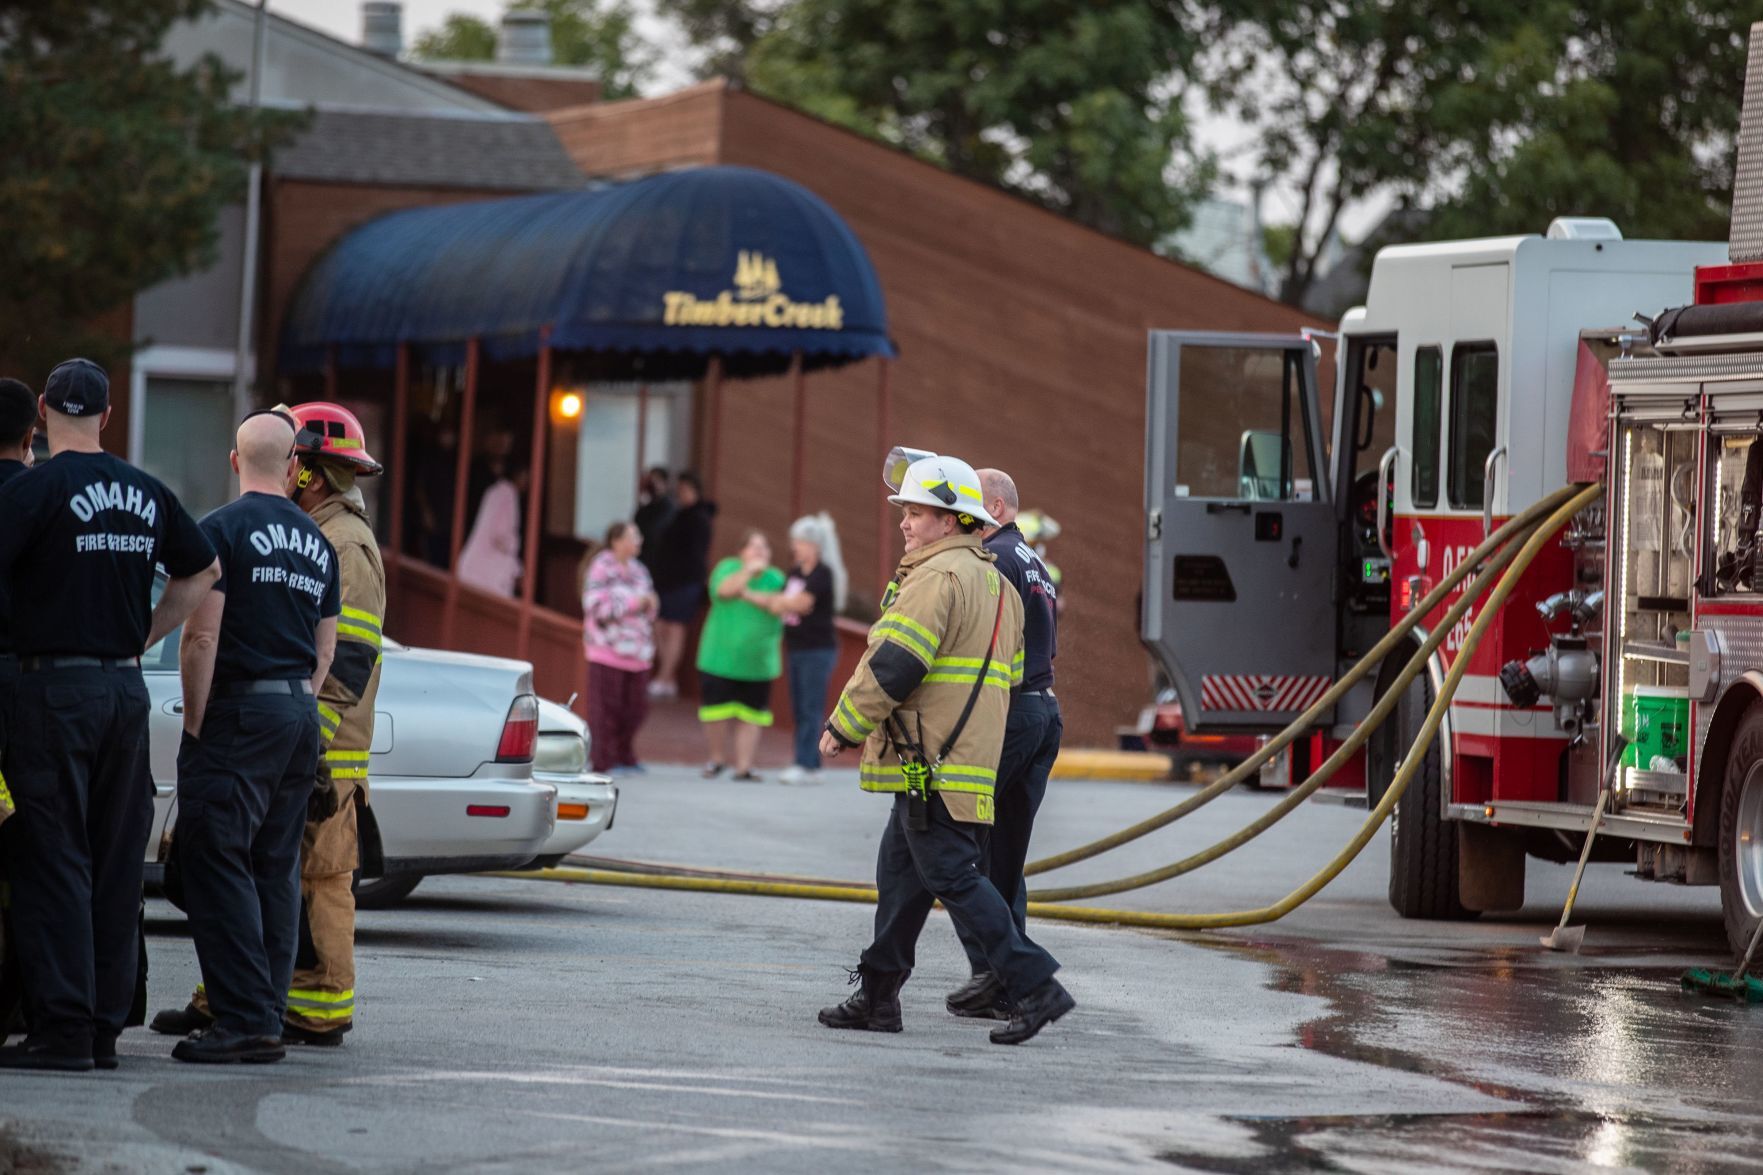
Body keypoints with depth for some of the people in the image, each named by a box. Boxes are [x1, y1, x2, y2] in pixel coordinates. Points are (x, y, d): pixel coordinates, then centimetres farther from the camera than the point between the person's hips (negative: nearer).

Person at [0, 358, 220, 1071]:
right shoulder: (146, 493, 8)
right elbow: (202, 571, 21)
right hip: (127, 689, 6)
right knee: (116, 863, 9)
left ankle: (62, 1028, -8)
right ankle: (106, 1025, 11)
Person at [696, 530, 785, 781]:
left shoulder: (775, 578, 5)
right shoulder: (728, 568, 1)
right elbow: (724, 590, -19)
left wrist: (750, 595, -19)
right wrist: (749, 570, -24)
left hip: (757, 663, 1)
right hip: (720, 657, -1)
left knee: (750, 717, 0)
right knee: (717, 713, 0)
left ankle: (744, 767, 5)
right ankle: (718, 758, 21)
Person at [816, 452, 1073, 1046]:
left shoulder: (937, 577, -14)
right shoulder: (994, 581, 19)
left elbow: (892, 665, -20)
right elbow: (1006, 675, 23)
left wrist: (842, 726, -9)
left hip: (931, 764, -10)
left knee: (952, 875, -9)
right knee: (900, 870, 15)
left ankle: (1034, 985, -14)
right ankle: (878, 995, 20)